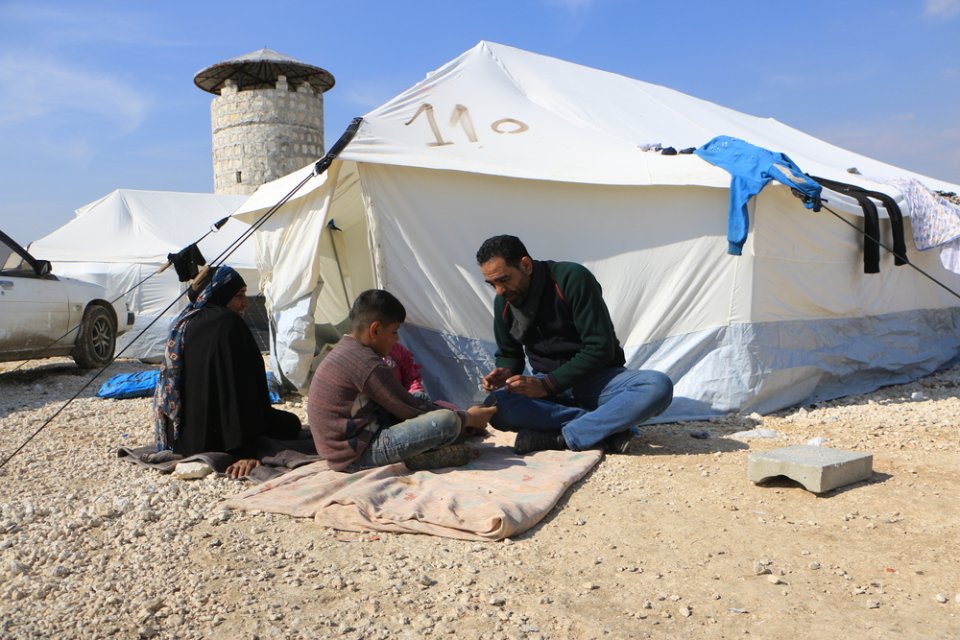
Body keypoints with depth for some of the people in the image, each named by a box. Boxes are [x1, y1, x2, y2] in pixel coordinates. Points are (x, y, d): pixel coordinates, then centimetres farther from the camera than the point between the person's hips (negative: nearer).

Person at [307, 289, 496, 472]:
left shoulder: (344, 352, 11)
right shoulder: (367, 364, -19)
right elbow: (408, 410, -12)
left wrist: (434, 407, 12)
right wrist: (467, 418, -1)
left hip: (338, 450, 11)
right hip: (358, 455, -11)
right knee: (447, 421, -22)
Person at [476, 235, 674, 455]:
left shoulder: (572, 278, -18)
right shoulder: (503, 303, -2)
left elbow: (600, 348, -19)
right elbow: (509, 354, 13)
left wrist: (546, 385, -24)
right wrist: (505, 373, -12)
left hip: (597, 379, -3)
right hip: (545, 386, 3)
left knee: (659, 386, -34)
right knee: (496, 408, -30)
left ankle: (560, 438, -32)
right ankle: (606, 428, -26)